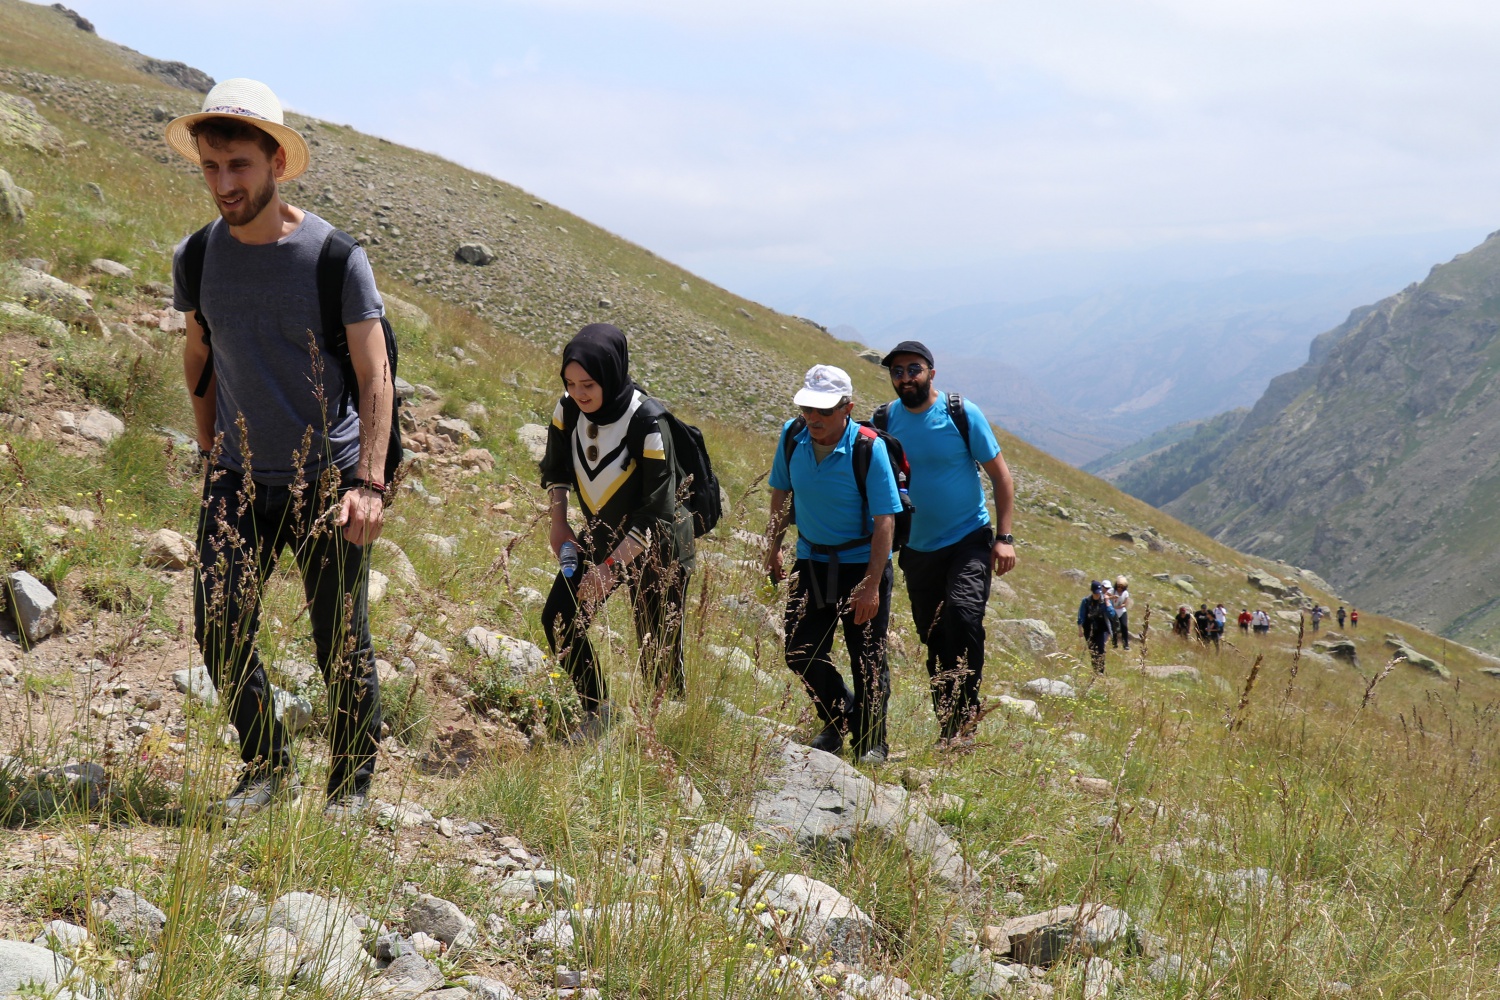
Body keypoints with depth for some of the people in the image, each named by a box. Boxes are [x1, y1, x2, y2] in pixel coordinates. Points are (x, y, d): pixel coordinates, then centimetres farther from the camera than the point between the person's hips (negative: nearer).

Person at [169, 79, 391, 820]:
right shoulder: (199, 257, -1)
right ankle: (267, 770, 14)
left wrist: (369, 484, -19)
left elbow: (375, 377, -11)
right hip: (239, 479, 3)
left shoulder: (334, 257, -12)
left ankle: (352, 784, 19)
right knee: (218, 625, -6)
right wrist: (210, 449, 13)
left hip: (328, 476, -3)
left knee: (341, 644, 0)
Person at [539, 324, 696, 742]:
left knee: (657, 654, -2)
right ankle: (596, 714, 13)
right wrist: (558, 524, 0)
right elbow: (555, 468, 8)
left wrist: (611, 567, -26)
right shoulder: (569, 409, -13)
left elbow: (655, 512, -27)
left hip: (657, 547, -6)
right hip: (601, 535, 6)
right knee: (558, 620, -3)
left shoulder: (647, 423, -30)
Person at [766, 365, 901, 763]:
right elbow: (781, 493, 11)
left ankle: (872, 742, 20)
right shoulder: (792, 436, -8)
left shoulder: (869, 448, -21)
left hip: (862, 563, -4)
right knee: (801, 653, 6)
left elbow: (885, 520, -20)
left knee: (867, 658, 1)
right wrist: (773, 548, 11)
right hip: (812, 561, 5)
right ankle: (839, 721, 31)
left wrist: (872, 586, -22)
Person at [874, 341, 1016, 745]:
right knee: (933, 640, 9)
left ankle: (964, 719, -14)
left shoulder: (961, 414, -9)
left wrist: (1004, 537, -11)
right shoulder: (885, 420, -1)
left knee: (963, 615, -25)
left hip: (968, 539, -4)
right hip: (917, 548, 4)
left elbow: (1000, 474, -4)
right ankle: (946, 728, 21)